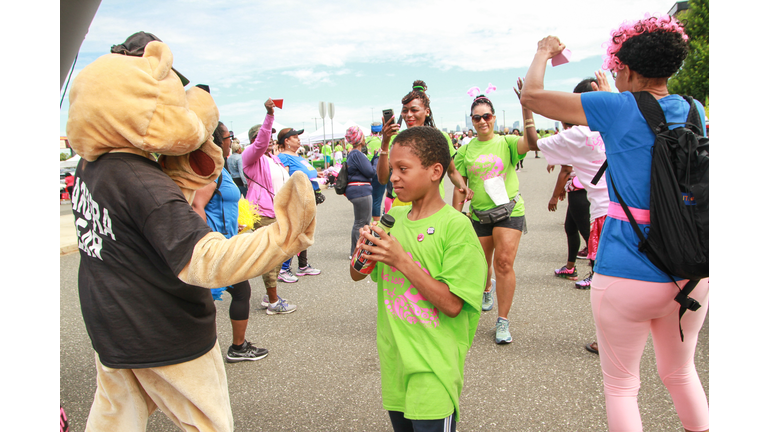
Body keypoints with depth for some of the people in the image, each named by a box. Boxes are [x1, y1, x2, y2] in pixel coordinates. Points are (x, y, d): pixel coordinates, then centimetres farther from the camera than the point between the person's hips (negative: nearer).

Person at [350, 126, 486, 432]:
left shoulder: (455, 226, -15)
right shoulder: (393, 218, 3)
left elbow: (452, 304, -19)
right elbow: (357, 276, 11)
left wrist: (402, 260, -22)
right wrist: (362, 252, -12)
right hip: (394, 358, 6)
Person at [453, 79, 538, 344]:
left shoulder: (506, 143, -2)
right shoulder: (465, 151, 4)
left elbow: (531, 141, -23)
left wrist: (526, 106, -29)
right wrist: (456, 217, -2)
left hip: (509, 210, -3)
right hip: (479, 213, 3)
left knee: (504, 263, -12)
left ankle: (503, 321, -1)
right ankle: (488, 288, 52)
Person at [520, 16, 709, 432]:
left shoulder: (620, 108, -12)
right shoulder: (693, 111, 5)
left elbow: (531, 95, -7)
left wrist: (544, 52, 10)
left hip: (628, 276, -6)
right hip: (691, 271, 6)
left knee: (621, 386, 13)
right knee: (681, 373, 27)